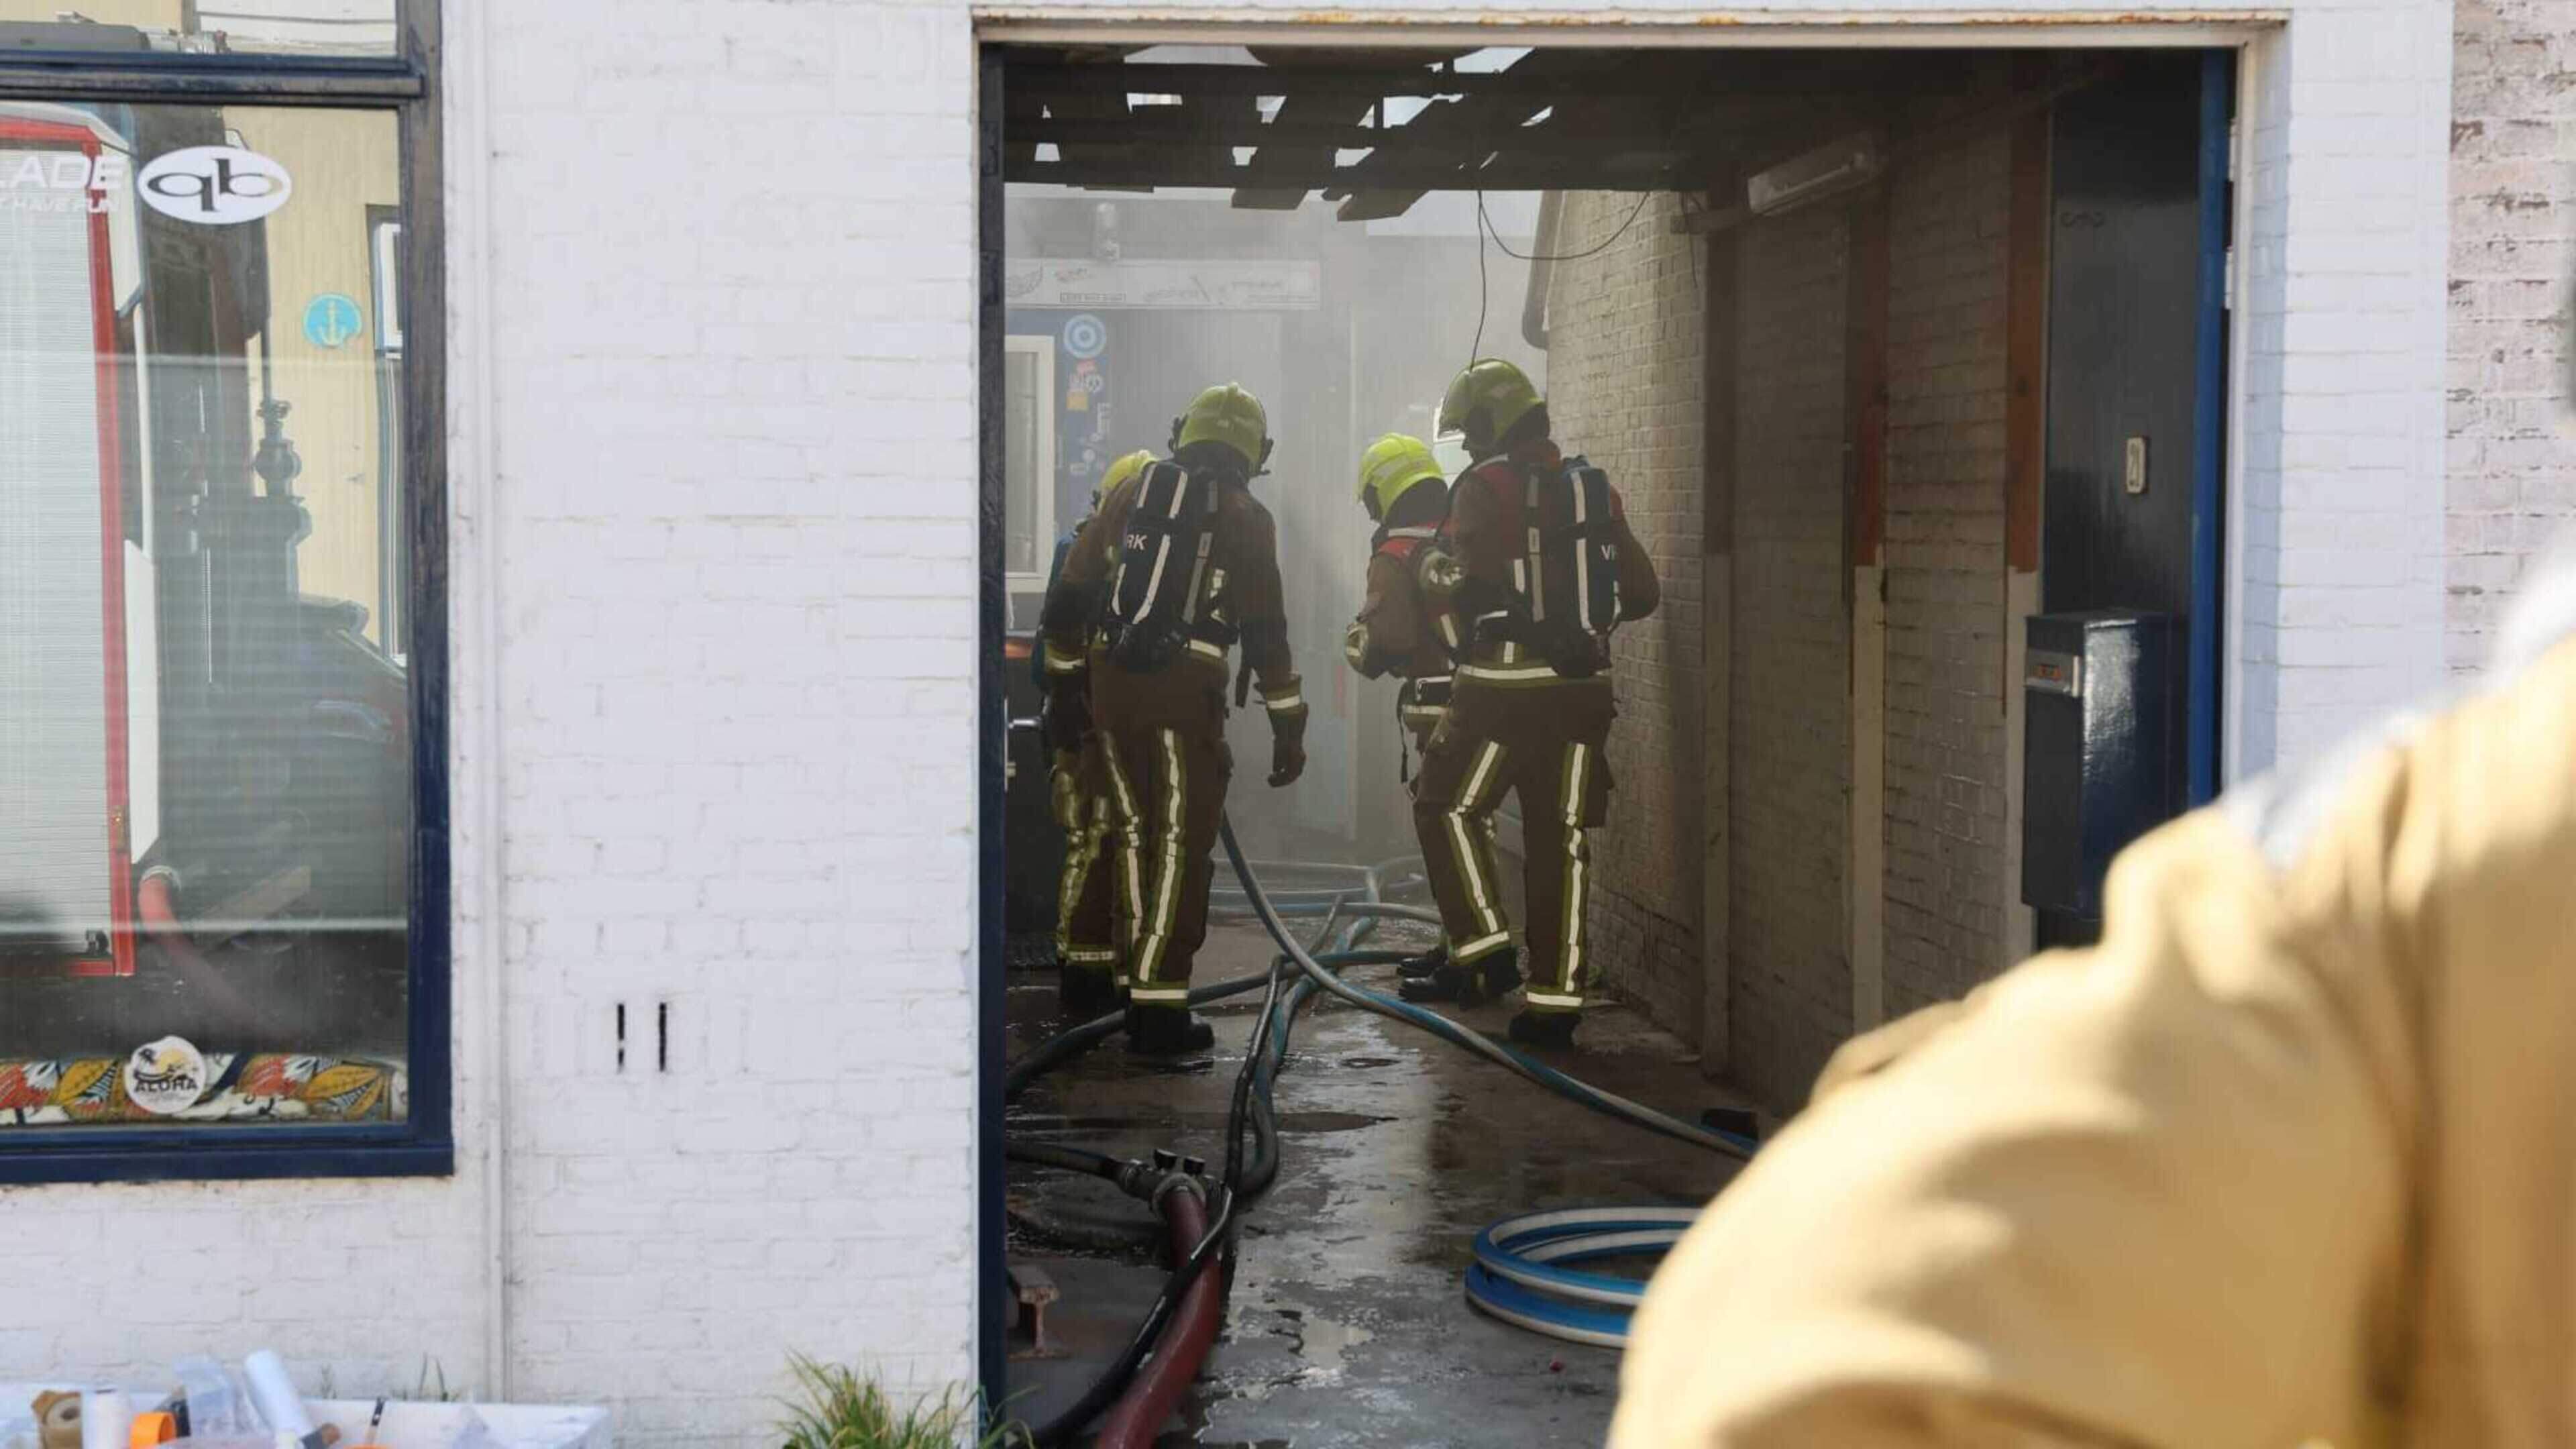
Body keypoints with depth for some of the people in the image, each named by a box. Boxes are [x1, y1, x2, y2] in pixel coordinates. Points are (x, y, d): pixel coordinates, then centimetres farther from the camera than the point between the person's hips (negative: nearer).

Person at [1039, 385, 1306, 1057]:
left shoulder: (1128, 494, 14)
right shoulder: (1243, 516, 2)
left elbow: (1069, 596, 13)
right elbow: (1266, 632, -3)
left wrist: (1065, 683, 23)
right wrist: (1288, 727, 2)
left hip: (1109, 683, 5)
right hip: (1182, 691, -5)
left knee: (1136, 837, 16)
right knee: (1179, 847, -2)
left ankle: (1138, 984, 23)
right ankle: (1158, 1007, -6)